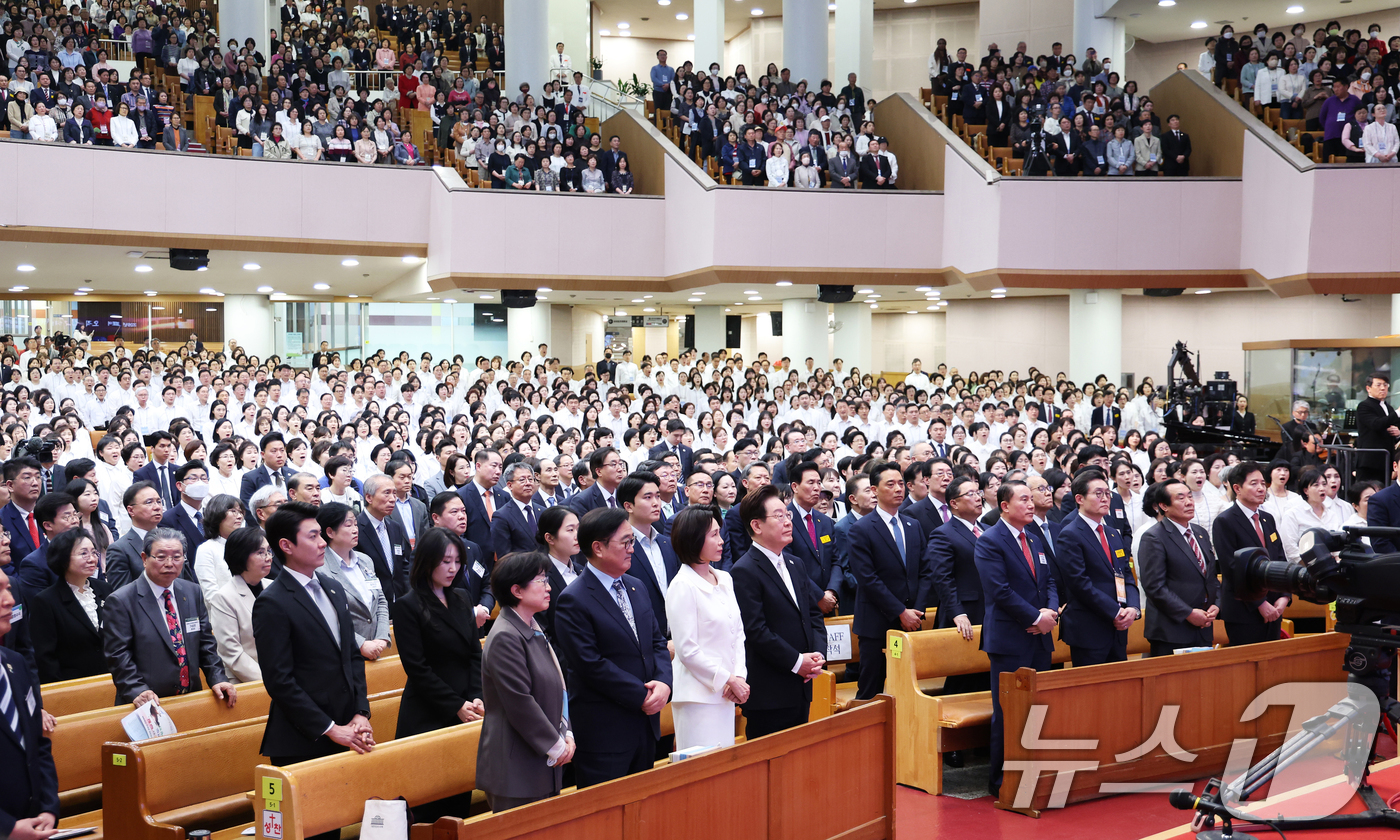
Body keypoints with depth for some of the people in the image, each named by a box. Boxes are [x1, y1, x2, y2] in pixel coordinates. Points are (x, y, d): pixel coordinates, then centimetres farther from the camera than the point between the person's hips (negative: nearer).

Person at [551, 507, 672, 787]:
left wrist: (663, 683, -7)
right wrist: (642, 696, -16)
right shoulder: (573, 600, -13)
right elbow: (591, 665, -18)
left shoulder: (636, 587, 12)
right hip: (603, 731, -7)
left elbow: (657, 642, 12)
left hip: (646, 720, 8)